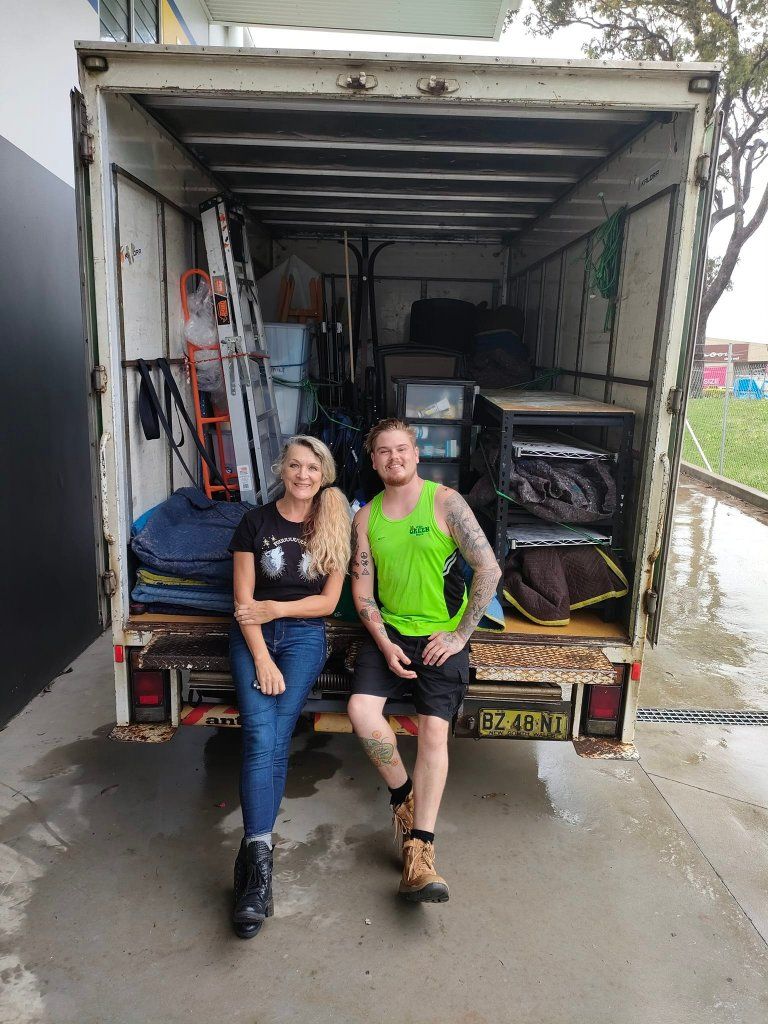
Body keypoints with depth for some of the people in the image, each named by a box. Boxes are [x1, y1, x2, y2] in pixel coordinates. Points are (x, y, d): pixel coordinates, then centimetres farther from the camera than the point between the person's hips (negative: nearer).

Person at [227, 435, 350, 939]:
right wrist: (262, 658, -13)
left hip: (305, 633, 0)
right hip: (254, 633, 0)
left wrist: (275, 608, -8)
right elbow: (243, 599, -3)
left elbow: (328, 601, 2)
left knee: (274, 737, -18)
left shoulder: (334, 527, 3)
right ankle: (259, 858, -19)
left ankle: (254, 855, -13)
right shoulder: (256, 522, 1)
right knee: (261, 735, -20)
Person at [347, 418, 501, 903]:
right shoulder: (366, 517, 6)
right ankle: (404, 793, 6)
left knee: (434, 730, -16)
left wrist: (460, 634, -10)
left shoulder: (445, 501, -6)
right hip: (389, 630, 3)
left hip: (442, 635, -3)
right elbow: (362, 589, 5)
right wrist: (384, 643, -9)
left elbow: (489, 569, -10)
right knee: (362, 708, -19)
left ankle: (419, 851, -11)